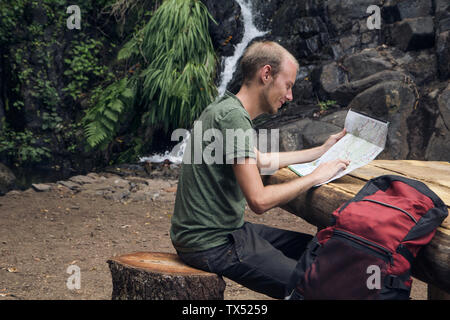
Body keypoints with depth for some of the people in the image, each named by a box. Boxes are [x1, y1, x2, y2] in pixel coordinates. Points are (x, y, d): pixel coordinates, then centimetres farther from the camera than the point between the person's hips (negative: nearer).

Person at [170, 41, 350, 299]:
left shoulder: (229, 109, 12)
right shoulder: (232, 116, -20)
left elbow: (262, 160, 29)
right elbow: (260, 200, -24)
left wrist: (322, 150, 33)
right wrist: (315, 177, -11)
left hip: (227, 229, 11)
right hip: (211, 245, -11)